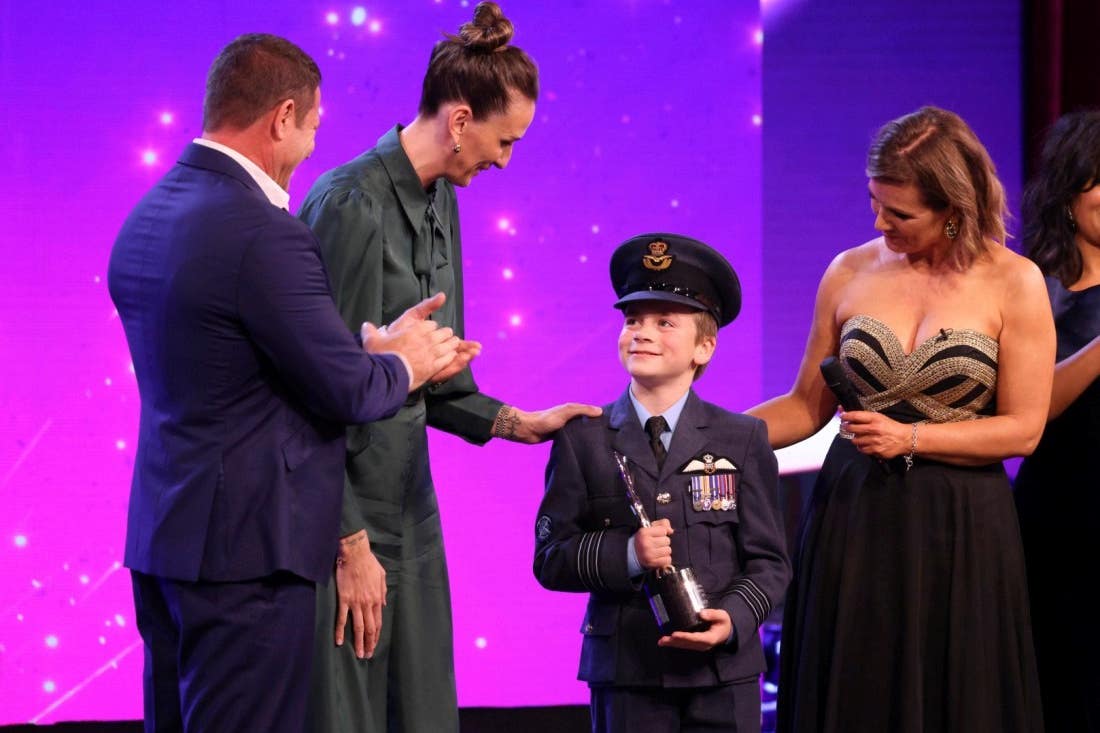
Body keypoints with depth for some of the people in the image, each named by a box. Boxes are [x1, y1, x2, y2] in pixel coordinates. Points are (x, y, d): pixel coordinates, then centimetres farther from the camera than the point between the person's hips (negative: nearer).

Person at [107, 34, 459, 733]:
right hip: (247, 547, -9)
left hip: (162, 539, 9)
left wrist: (380, 350, 15)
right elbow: (348, 391, -15)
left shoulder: (147, 219, 10)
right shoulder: (265, 234, -19)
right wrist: (403, 364, 7)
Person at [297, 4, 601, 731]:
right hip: (343, 503, -9)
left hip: (409, 505, 9)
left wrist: (518, 423, 3)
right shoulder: (352, 206, -18)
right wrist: (350, 545, -16)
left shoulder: (439, 202, 9)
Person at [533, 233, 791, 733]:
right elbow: (551, 558, 0)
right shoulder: (584, 439, 4)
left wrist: (733, 619, -15)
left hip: (723, 672, 0)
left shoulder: (743, 440, 5)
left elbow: (768, 561, 3)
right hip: (626, 671, 0)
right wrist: (626, 555, -16)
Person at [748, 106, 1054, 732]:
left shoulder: (1013, 283, -5)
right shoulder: (850, 274, 4)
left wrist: (910, 438, -15)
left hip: (959, 528, -3)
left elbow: (1024, 429, -7)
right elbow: (808, 406, 10)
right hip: (853, 520, 3)